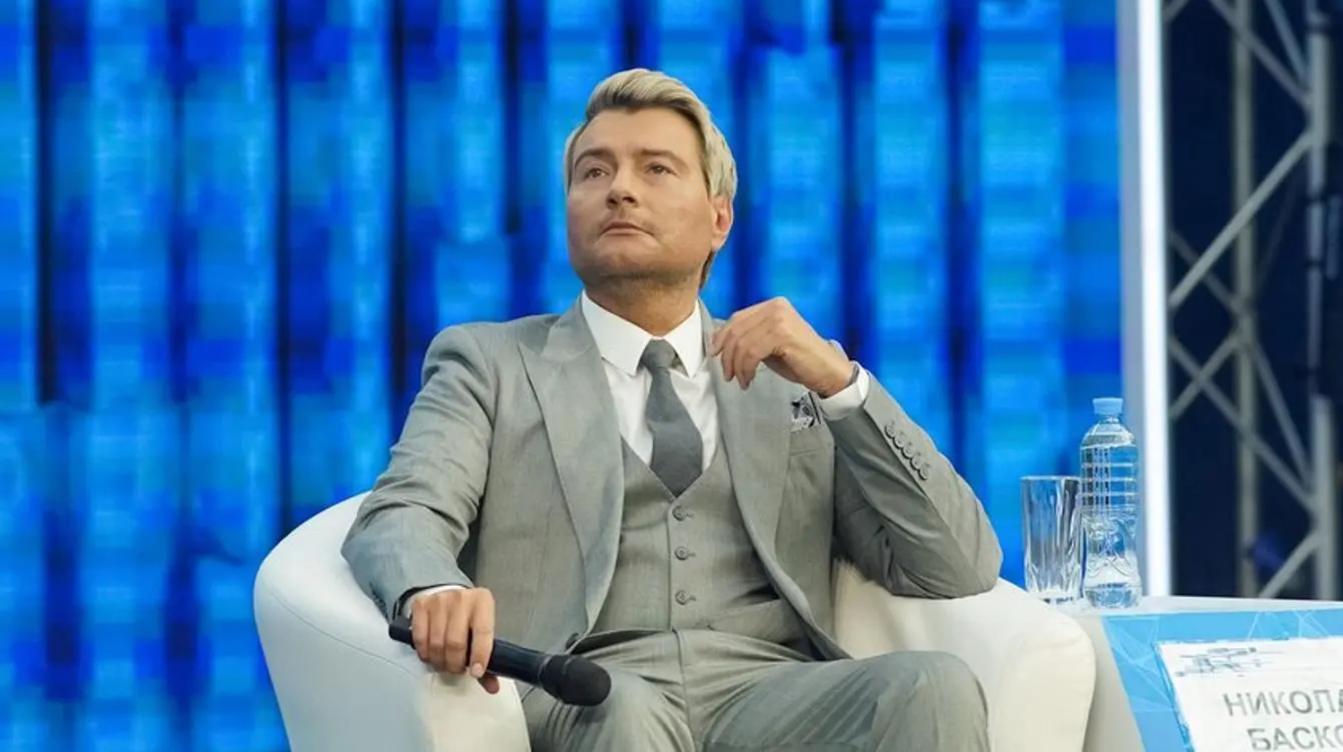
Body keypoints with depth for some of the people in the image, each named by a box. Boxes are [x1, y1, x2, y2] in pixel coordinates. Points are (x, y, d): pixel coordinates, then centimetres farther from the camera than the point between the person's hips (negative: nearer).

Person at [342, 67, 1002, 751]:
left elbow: (959, 571, 12)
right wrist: (433, 592, -26)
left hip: (772, 696, 3)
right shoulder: (490, 365, 18)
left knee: (935, 688, -29)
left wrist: (840, 382, -1)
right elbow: (402, 518, -1)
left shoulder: (793, 376, 22)